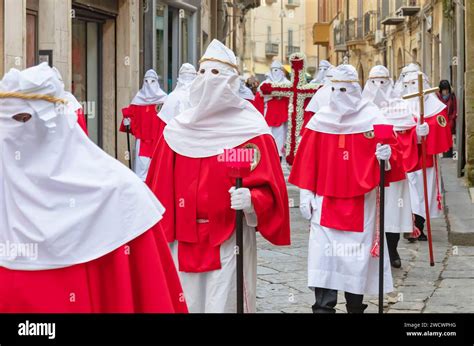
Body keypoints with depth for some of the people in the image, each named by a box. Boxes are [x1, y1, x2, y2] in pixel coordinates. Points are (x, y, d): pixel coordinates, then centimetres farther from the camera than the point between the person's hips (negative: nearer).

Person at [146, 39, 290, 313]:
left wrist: (250, 199, -28)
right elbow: (160, 190, 11)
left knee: (224, 303, -1)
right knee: (185, 303, 8)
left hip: (230, 241, -4)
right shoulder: (177, 131, 7)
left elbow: (269, 190, -8)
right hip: (184, 243, 4)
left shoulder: (251, 131, -5)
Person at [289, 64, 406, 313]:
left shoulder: (372, 118, -2)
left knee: (357, 254, 7)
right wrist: (305, 193, 0)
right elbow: (308, 159, 4)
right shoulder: (320, 120, 2)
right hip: (325, 200, 1)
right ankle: (323, 306, -2)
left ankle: (355, 306, 21)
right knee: (323, 254, -6)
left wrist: (387, 155, -26)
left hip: (361, 202, -1)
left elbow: (390, 151, -3)